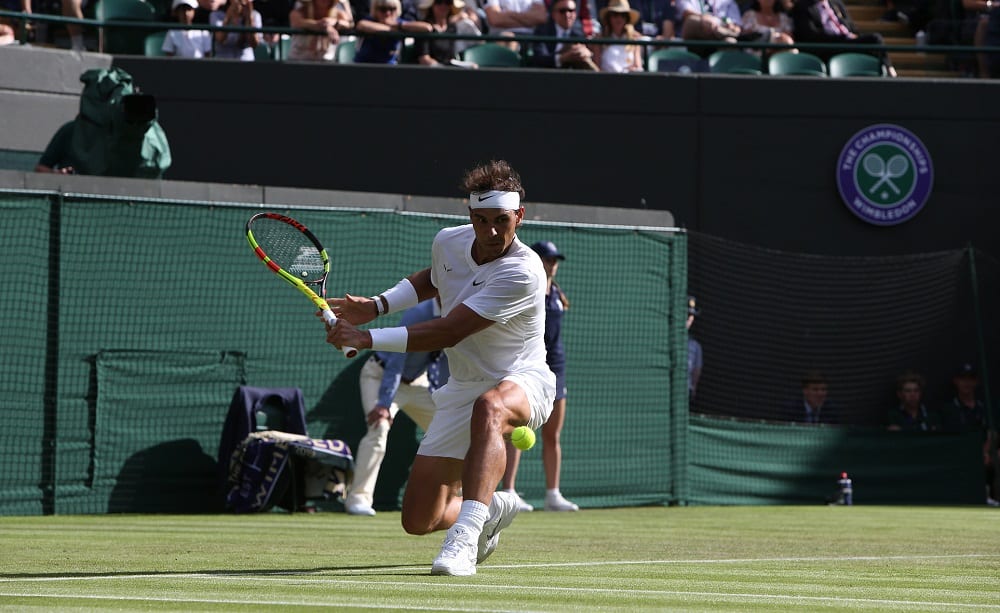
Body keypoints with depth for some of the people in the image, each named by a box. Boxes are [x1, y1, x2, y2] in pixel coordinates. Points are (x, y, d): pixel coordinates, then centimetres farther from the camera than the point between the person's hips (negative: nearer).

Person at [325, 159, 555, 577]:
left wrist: (367, 338, -27)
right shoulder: (448, 242, -5)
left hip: (521, 382, -6)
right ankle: (491, 511, 37)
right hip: (462, 387, 7)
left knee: (489, 407, -45)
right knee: (419, 520, 2)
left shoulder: (523, 273, -27)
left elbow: (446, 333, -29)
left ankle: (463, 540, -53)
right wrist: (376, 306, 8)